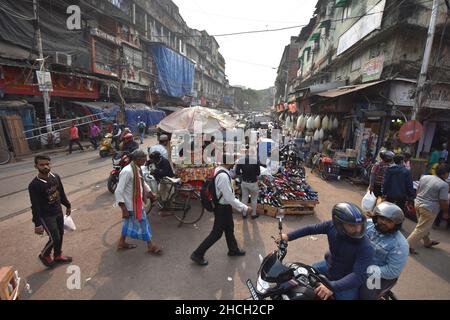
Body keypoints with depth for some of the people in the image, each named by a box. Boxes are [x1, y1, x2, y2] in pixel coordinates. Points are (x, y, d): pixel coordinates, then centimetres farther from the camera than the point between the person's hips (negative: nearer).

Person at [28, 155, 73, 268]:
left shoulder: (55, 177, -5)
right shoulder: (34, 185, -22)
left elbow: (62, 193, 10)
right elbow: (35, 206, -19)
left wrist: (67, 205, 18)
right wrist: (37, 224, -16)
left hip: (58, 212, 6)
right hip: (46, 216, -6)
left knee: (60, 235, 17)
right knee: (55, 238, 0)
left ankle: (58, 255, 38)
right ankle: (44, 255, 29)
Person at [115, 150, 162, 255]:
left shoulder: (137, 169, 0)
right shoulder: (127, 171, -28)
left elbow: (142, 182, 19)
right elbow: (118, 191, -26)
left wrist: (150, 193, 23)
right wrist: (124, 209, -25)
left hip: (137, 202, 9)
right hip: (131, 205, -9)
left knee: (129, 223, 23)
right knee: (142, 223, 6)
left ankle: (122, 243, 43)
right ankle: (151, 246, 24)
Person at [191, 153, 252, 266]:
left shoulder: (218, 169, -3)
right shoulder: (223, 176, -32)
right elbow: (230, 198, -29)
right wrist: (245, 208, -19)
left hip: (222, 205, 9)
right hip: (222, 208, -9)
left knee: (229, 229, 26)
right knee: (217, 233, 8)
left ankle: (233, 249, 49)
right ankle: (197, 254, 24)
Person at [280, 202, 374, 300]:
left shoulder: (366, 248, -33)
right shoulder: (332, 225, -22)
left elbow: (359, 276, -38)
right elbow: (311, 229, -7)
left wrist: (333, 286, -51)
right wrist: (288, 236, -3)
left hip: (347, 282, -4)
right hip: (328, 266, 4)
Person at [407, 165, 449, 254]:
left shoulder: (424, 177, 2)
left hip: (418, 203, 8)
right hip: (429, 208, -7)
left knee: (425, 226, 25)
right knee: (421, 229, 1)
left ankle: (427, 242, 43)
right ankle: (408, 245, 2)